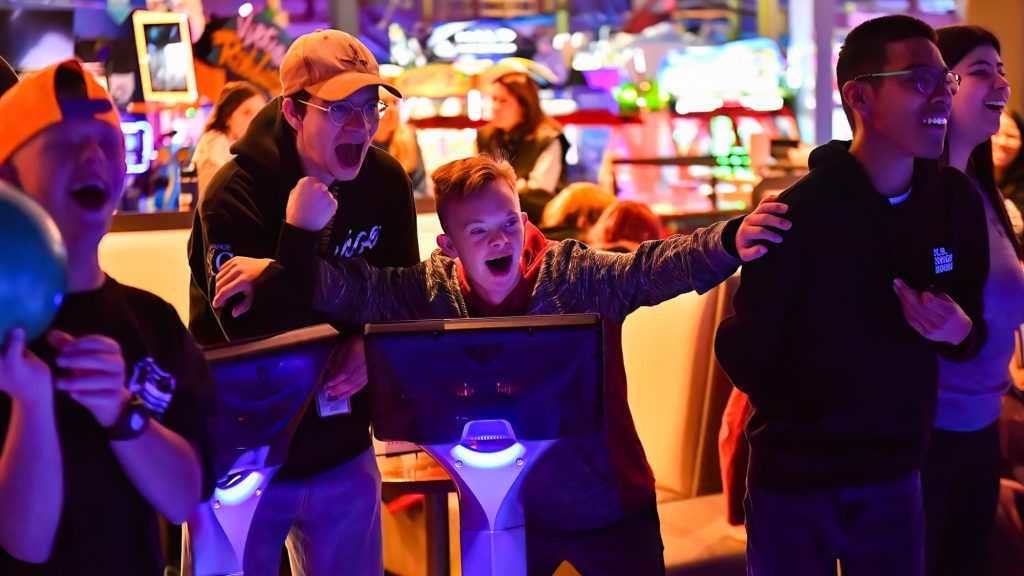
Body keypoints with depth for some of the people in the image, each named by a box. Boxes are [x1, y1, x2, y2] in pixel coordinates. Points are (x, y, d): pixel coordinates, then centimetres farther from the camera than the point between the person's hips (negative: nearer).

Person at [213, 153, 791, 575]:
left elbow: (654, 269, -29)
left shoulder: (574, 275, -17)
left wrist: (730, 242, -47)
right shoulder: (432, 291, -9)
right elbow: (350, 287, -12)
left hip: (608, 506, -2)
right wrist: (275, 271, -29)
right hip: (505, 510, 2)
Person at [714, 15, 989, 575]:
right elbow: (744, 349, -14)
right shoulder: (801, 210, -17)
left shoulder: (957, 201, -1)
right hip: (794, 478, -4)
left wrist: (960, 331, -12)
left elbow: (971, 318, 8)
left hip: (895, 471, 4)